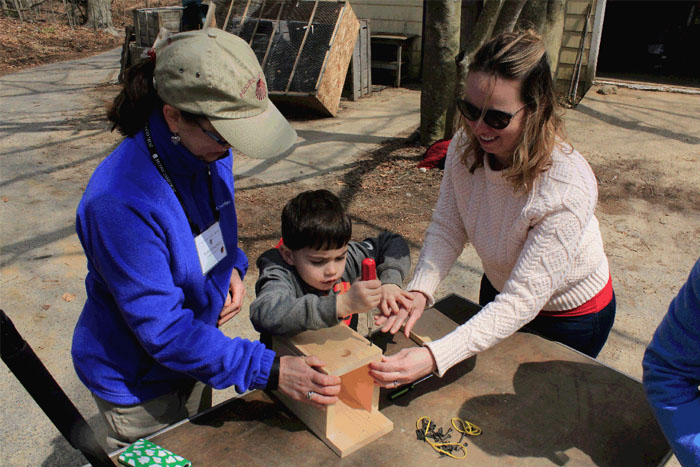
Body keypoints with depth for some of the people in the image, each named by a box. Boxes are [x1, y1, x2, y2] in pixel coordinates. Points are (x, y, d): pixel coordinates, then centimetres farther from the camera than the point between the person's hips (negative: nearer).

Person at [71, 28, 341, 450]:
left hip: (191, 355, 7)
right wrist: (268, 370, -34)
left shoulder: (211, 154, -13)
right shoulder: (119, 202, -36)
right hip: (135, 380, -6)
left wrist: (231, 265, -11)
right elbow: (163, 329, -32)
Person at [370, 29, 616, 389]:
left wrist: (434, 358, -50)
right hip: (499, 290, 5)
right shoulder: (466, 146, -22)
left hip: (572, 316, -5)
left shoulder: (566, 189, -39)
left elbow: (522, 301, -40)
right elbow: (446, 228, -16)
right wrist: (419, 290, -35)